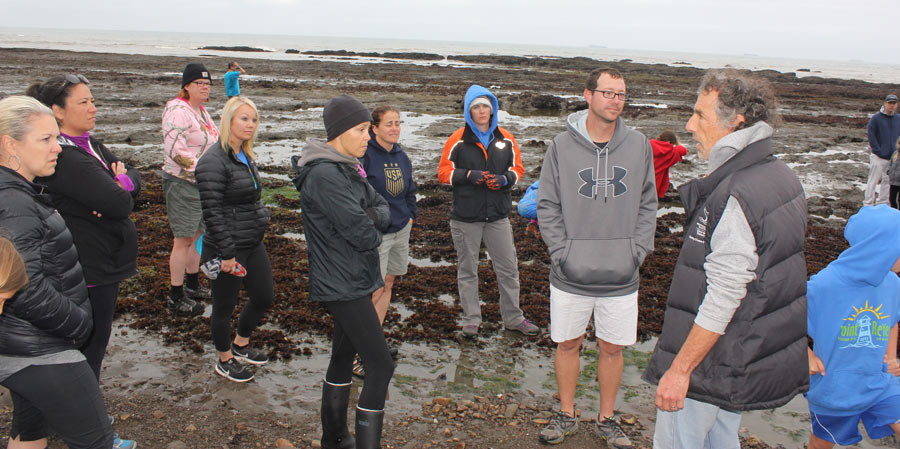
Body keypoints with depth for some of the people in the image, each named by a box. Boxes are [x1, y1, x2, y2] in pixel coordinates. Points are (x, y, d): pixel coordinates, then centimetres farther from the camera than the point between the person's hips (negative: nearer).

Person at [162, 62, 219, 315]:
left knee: (197, 235, 17)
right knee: (184, 240, -4)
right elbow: (175, 152, -23)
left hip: (203, 184, 9)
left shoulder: (200, 109, 14)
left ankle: (193, 285, 31)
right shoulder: (177, 110, -15)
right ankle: (176, 297, 6)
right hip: (182, 183, -9)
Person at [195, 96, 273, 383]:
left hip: (253, 245, 9)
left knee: (264, 297, 17)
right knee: (225, 307, 9)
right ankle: (225, 360, 30)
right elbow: (212, 212, -21)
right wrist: (227, 254, -20)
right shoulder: (214, 161, -19)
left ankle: (241, 344, 40)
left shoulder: (246, 157, 9)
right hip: (227, 249, -9)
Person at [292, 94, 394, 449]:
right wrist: (374, 233, -2)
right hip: (342, 285, -10)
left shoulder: (345, 168, 11)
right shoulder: (325, 174, -21)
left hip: (351, 281, 10)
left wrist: (370, 217, -14)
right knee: (380, 366, -7)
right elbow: (361, 233, -24)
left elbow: (382, 209, 9)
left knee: (344, 357, 18)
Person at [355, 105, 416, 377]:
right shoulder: (364, 155, -15)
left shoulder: (401, 156, 9)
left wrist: (410, 216, 12)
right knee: (374, 291, -8)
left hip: (400, 230, 8)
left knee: (388, 284, 15)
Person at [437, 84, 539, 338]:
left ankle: (513, 319, 24)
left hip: (498, 215, 2)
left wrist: (505, 179, -10)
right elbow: (444, 172, -2)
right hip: (465, 217, -2)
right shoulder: (458, 140, -3)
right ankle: (471, 320, 23)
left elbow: (517, 168, 12)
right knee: (467, 271, 9)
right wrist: (468, 175, -18)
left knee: (508, 269, 8)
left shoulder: (506, 140, 4)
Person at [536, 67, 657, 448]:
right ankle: (567, 415, 31)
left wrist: (637, 251, -2)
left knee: (612, 348, 12)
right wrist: (562, 251, -9)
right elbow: (547, 206, -1)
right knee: (568, 344, 12)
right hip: (571, 274, -1)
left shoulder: (639, 145, 2)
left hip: (621, 276, 1)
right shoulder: (562, 145, -3)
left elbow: (647, 205, 7)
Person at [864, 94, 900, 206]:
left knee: (887, 181, 10)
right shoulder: (876, 118, -6)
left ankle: (882, 204, 20)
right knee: (873, 181, -3)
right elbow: (871, 135, -8)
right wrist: (878, 150, -13)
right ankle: (867, 204, 1)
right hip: (878, 157, -5)